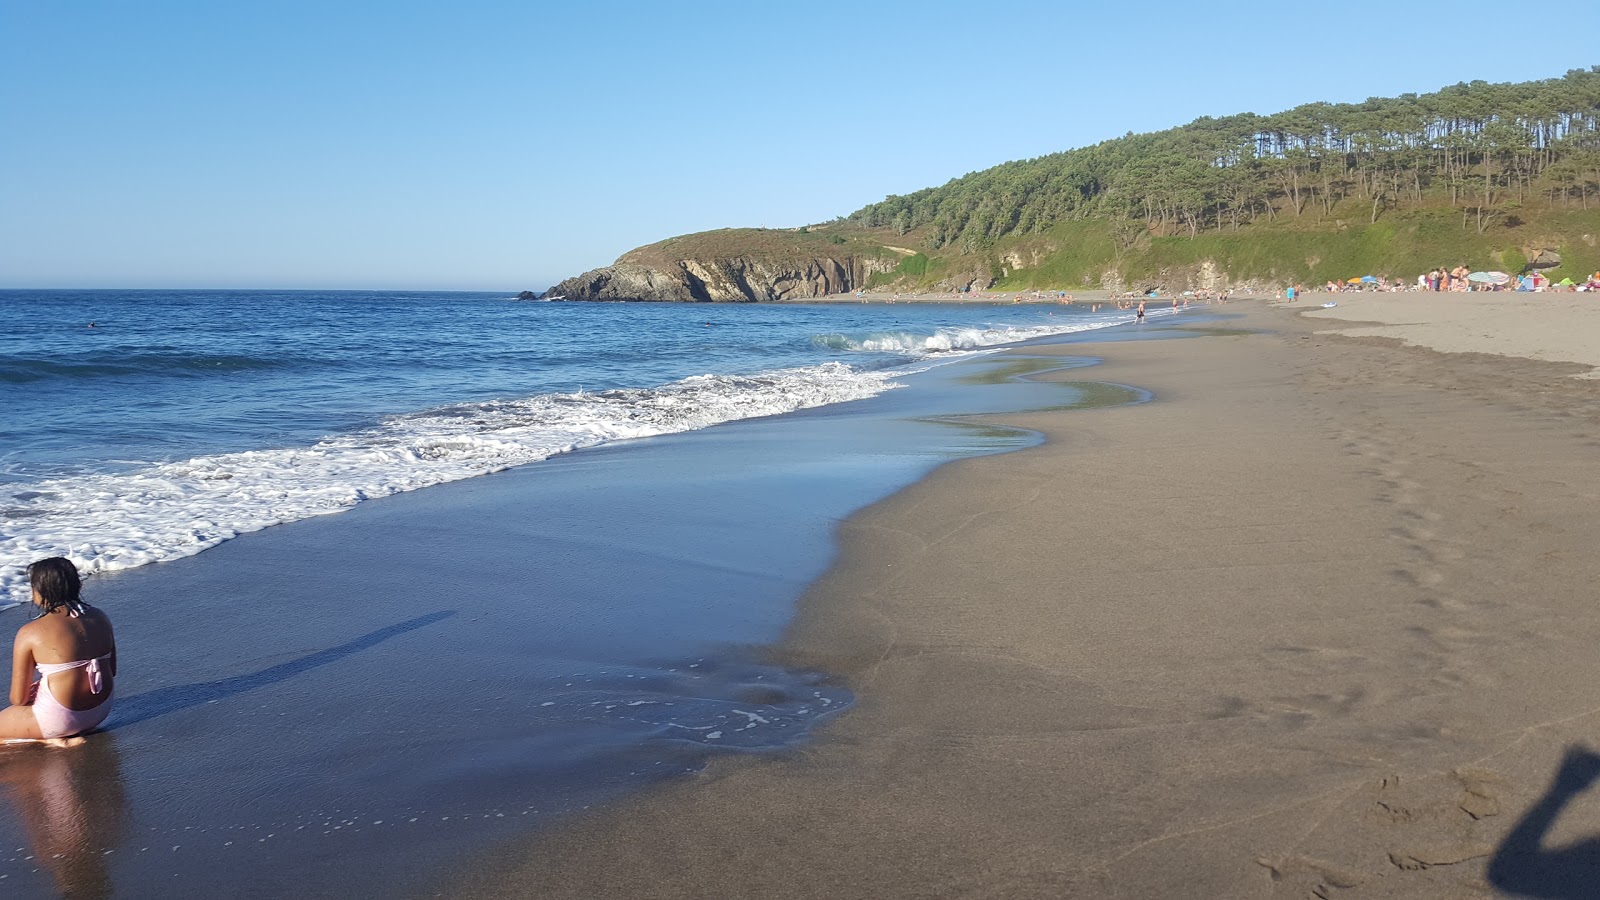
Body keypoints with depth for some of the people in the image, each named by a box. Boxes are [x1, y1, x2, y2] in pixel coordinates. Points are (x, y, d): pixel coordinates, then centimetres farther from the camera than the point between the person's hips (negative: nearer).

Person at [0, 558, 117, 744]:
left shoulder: (29, 633, -15)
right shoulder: (100, 618, 0)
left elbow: (18, 699, -8)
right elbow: (112, 672, 11)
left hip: (60, 718, -7)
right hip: (102, 711, 7)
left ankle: (53, 738, -4)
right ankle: (74, 730, 10)